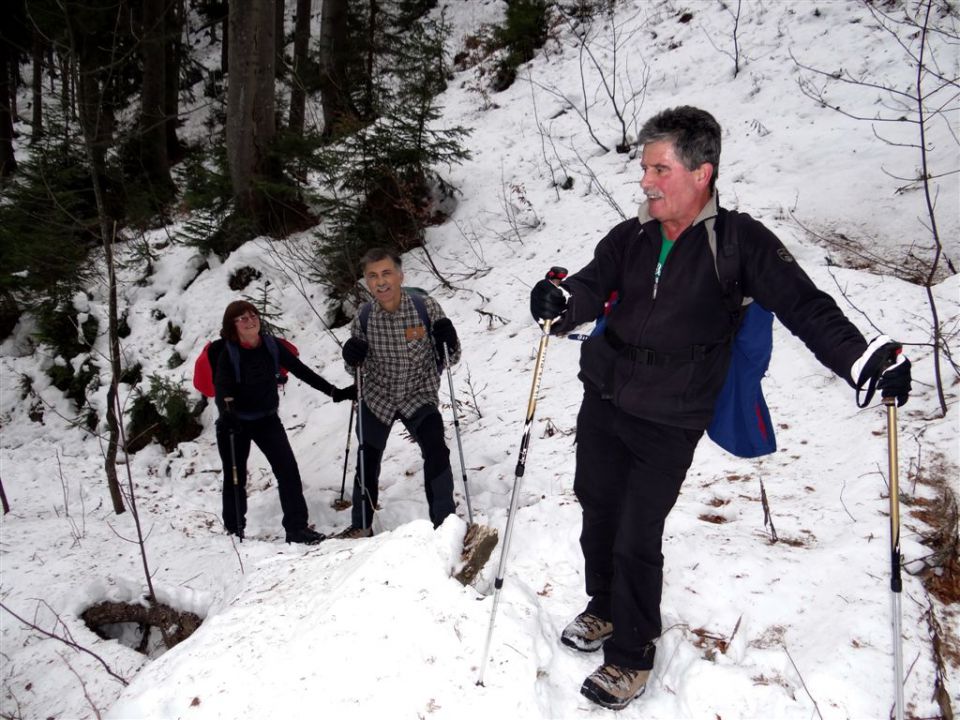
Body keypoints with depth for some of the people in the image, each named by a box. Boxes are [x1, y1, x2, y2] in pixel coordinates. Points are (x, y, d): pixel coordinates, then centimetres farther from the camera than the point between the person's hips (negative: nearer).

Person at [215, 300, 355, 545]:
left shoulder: (272, 346, -6)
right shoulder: (228, 353, -15)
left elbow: (301, 370, -4)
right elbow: (222, 388, -25)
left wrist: (335, 392, -9)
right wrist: (227, 413, -47)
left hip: (267, 418, 3)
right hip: (235, 423, -2)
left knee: (288, 469, -11)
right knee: (235, 478, 9)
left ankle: (297, 527, -5)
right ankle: (234, 531, 28)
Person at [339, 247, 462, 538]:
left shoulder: (426, 307, -18)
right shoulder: (363, 318, -12)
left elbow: (451, 358, -10)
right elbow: (356, 368, 2)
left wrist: (448, 340, -32)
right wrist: (351, 358, -21)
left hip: (419, 396, -3)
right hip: (377, 398, 3)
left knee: (436, 452, -26)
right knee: (367, 461, 14)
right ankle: (361, 526, 37)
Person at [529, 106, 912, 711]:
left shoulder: (739, 242, -9)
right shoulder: (630, 238, 3)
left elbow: (805, 306, -13)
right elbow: (591, 286, -7)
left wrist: (865, 360, -28)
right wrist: (561, 302, -31)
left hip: (669, 423, -4)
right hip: (603, 401, 5)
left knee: (637, 541, -1)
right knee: (598, 515, 16)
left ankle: (631, 654, 23)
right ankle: (605, 610, 43)